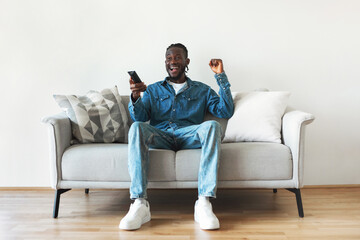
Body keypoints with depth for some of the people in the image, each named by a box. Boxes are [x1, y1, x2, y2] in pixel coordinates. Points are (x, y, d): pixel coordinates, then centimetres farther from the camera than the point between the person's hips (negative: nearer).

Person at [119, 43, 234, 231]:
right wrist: (135, 97, -13)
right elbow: (140, 117, 8)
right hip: (160, 136, 1)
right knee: (137, 127, -32)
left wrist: (221, 76, 5)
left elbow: (226, 112, 9)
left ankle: (203, 203, -39)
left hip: (189, 136, 0)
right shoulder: (153, 90, 24)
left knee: (212, 126, -32)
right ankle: (140, 204, -39)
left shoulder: (202, 90, 23)